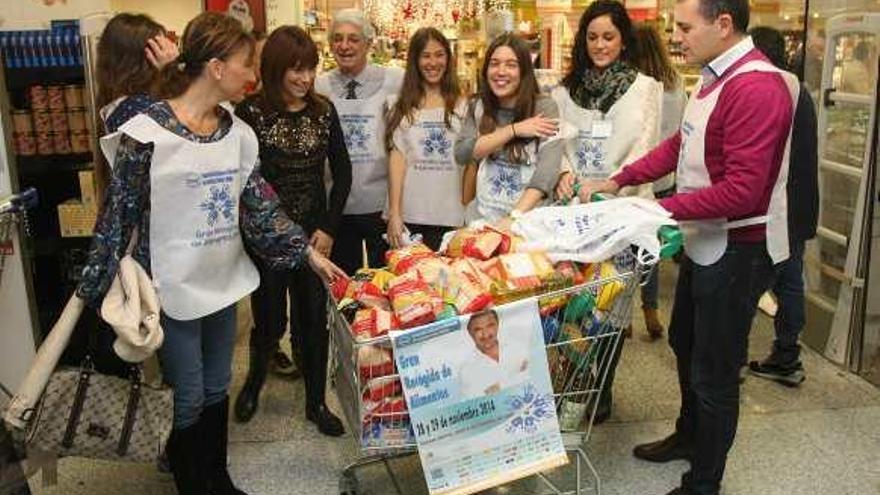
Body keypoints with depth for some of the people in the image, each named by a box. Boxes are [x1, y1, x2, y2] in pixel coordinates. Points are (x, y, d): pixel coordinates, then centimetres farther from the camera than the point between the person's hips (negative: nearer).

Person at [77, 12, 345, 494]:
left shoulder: (238, 132, 1)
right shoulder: (147, 132, -18)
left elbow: (259, 204, 6)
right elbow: (118, 215, -12)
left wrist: (310, 253, 4)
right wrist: (90, 289, -8)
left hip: (223, 281, 6)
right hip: (173, 288, -6)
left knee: (217, 389, 19)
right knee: (187, 400, 7)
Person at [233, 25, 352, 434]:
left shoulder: (323, 111, 1)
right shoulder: (250, 112, -9)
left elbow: (342, 172, 5)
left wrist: (328, 228, -2)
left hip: (314, 233, 3)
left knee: (314, 320, 9)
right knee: (271, 321, 8)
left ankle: (316, 402, 26)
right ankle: (254, 381, 39)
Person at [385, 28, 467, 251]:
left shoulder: (462, 107, 5)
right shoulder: (403, 108, 6)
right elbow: (397, 159, 0)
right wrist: (394, 213, -6)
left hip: (452, 217, 0)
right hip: (410, 217, 0)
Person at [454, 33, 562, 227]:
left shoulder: (545, 107, -4)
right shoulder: (478, 107, 8)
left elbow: (547, 170, -16)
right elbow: (461, 154, -5)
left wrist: (514, 217, -28)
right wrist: (513, 130, -12)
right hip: (482, 218, 3)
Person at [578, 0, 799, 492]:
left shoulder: (758, 87, -25)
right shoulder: (716, 77, 8)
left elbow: (743, 190, -29)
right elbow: (678, 145, 13)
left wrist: (664, 208, -24)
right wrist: (618, 181, 6)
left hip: (737, 251, -10)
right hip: (704, 241, 10)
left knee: (714, 373, 4)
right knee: (685, 342, 25)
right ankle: (689, 435, 47)